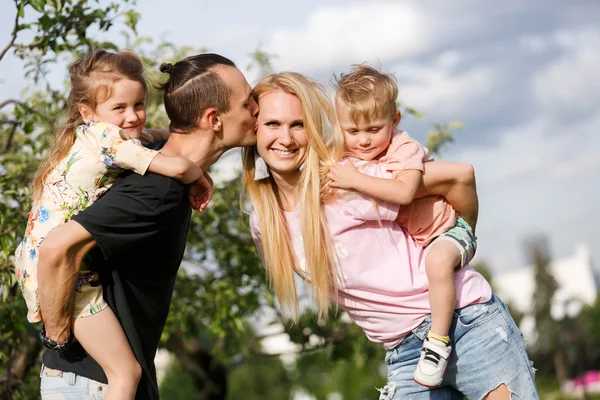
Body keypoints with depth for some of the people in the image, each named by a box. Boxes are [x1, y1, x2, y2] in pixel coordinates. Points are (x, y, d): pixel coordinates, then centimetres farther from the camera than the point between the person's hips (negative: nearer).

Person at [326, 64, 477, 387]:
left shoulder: (404, 149, -26)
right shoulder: (350, 159, -3)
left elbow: (404, 192, -44)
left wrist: (356, 180, -44)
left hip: (446, 229, -9)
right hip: (408, 241, 9)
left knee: (438, 260, -38)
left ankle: (438, 342, -28)